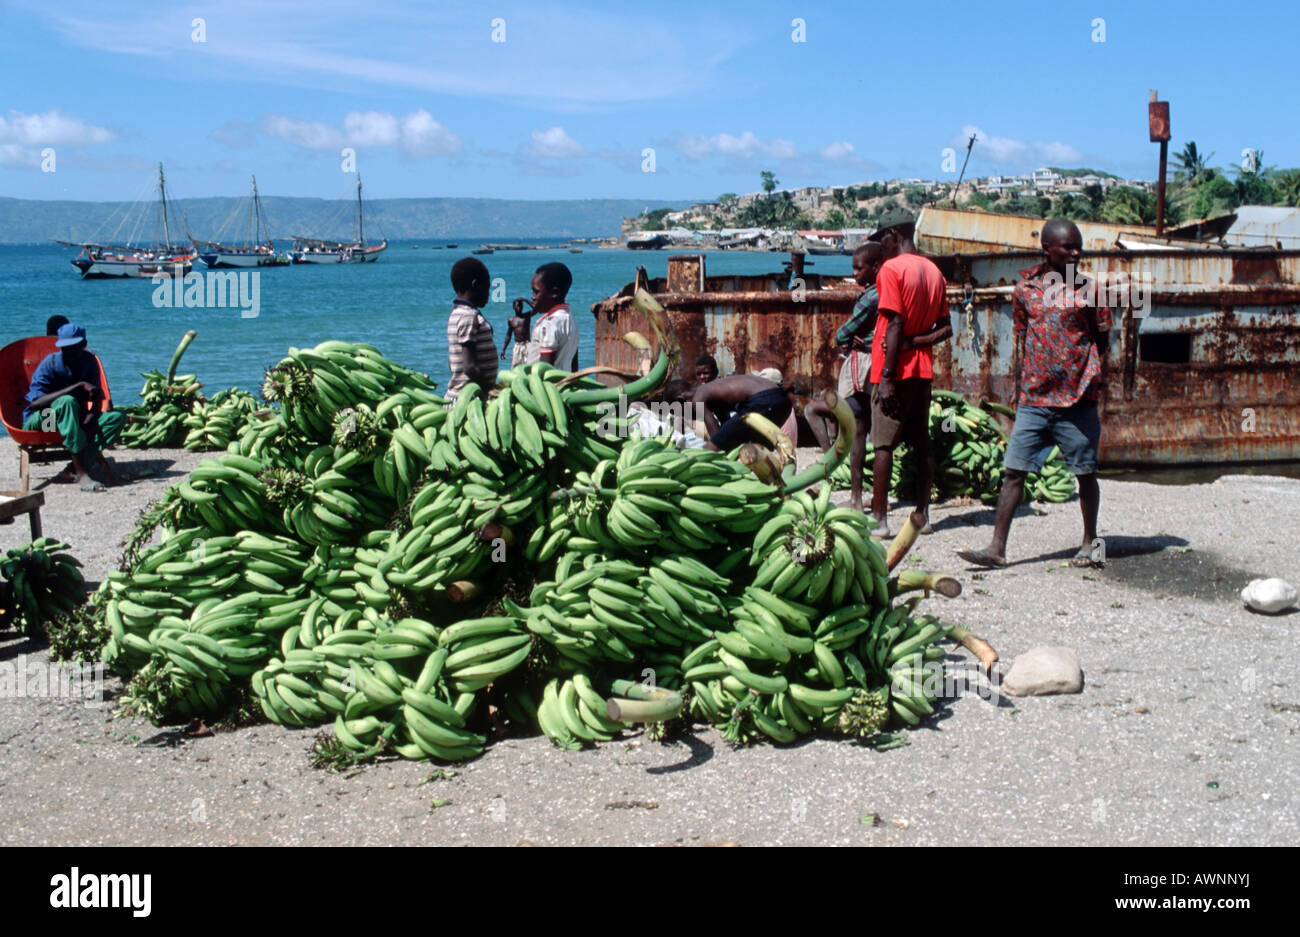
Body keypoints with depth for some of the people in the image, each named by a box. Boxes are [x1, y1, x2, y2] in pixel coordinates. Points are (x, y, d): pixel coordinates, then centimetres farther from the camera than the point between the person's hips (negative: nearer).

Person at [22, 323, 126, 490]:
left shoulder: (89, 361, -3)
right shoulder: (50, 363, -17)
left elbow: (95, 402, -3)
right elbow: (35, 403, -30)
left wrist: (90, 418, -28)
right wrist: (79, 386, -36)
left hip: (73, 419, 5)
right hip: (37, 420, -5)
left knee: (118, 416, -17)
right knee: (67, 401, -38)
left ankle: (74, 469, -29)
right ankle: (81, 473, -43)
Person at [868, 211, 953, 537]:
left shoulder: (891, 269, -11)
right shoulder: (934, 271, 13)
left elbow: (896, 325, -17)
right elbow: (946, 329, 11)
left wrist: (886, 377, -17)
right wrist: (914, 342, -2)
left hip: (896, 370, -7)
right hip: (923, 368, 7)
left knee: (883, 445, -4)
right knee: (921, 443, 10)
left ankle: (880, 520, -4)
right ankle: (923, 516, 14)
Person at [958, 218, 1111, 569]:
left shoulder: (1088, 290, 1)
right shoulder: (1025, 288, 7)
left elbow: (1102, 340, 6)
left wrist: (1093, 377, -5)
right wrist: (1019, 388, 10)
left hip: (1078, 399, -1)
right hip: (1034, 401, 1)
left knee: (1085, 473, 8)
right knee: (1014, 472, -2)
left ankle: (1089, 543, 24)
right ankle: (997, 548, 0)